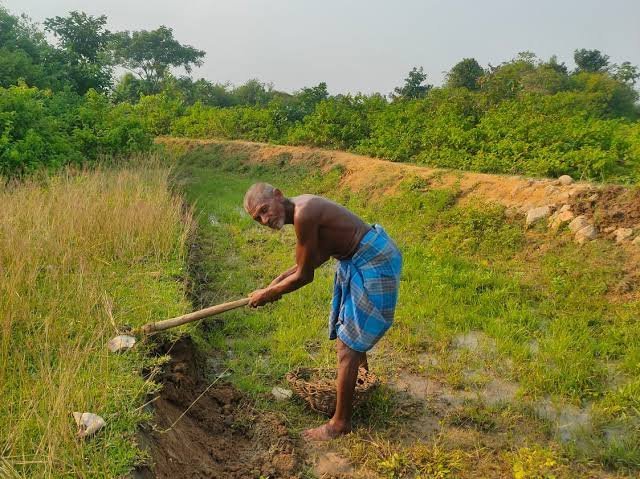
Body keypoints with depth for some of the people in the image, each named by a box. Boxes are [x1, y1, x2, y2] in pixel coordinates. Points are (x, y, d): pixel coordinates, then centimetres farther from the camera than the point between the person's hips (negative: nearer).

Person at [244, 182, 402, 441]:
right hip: (360, 258, 10)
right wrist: (280, 279, 11)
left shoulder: (303, 214, -28)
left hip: (374, 263, -10)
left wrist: (267, 294, -6)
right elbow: (320, 254, 13)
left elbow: (304, 276, -19)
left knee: (348, 345, -4)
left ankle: (341, 422, 9)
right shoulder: (300, 206, 2)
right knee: (348, 330, 30)